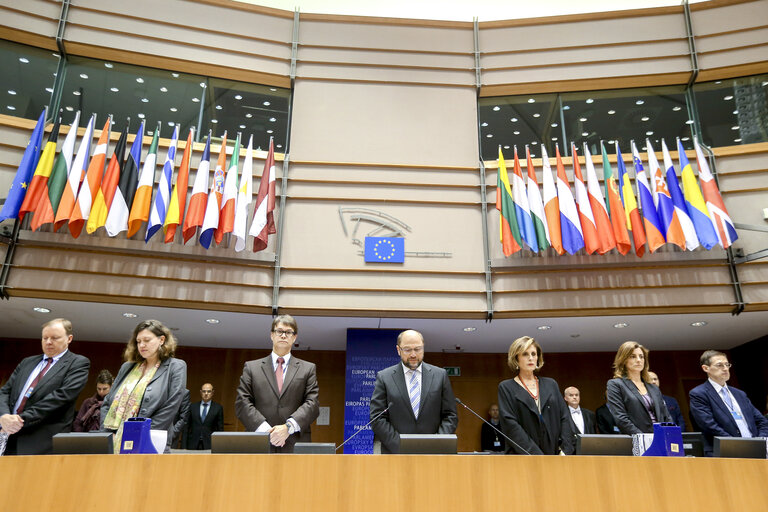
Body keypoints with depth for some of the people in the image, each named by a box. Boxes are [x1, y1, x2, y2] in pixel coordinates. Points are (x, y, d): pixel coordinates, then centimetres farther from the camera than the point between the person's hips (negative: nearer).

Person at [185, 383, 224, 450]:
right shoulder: (193, 407, 9)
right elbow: (187, 427, 9)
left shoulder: (218, 408, 4)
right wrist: (185, 446, 4)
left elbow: (220, 429, 4)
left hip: (210, 444, -1)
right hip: (193, 445, 2)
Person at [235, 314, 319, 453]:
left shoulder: (308, 369, 13)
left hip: (295, 446, 0)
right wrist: (264, 428, -11)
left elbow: (312, 404, 2)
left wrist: (288, 427, -14)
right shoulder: (251, 367, 13)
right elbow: (242, 403, 4)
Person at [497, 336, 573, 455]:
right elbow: (510, 426, -5)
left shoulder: (551, 384, 16)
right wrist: (537, 456, -13)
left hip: (554, 454, 3)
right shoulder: (506, 388, 4)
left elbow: (564, 418, 11)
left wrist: (565, 451, -3)